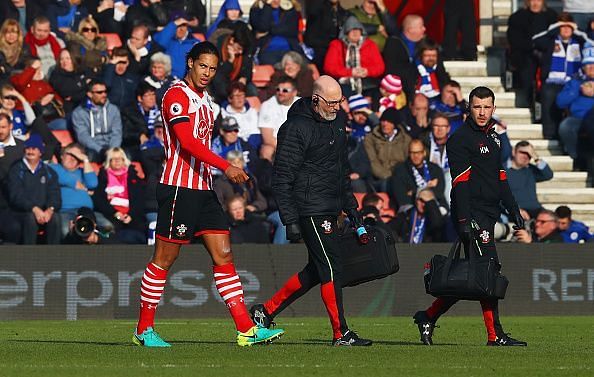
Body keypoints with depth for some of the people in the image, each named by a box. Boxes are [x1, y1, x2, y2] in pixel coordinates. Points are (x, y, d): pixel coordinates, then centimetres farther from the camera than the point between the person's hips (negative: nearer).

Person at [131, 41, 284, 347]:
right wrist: (226, 167, -27)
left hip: (203, 189, 9)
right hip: (178, 188, -9)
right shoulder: (177, 95, -11)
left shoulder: (204, 99, 18)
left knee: (223, 256, 2)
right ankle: (144, 329, 8)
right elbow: (187, 142, -21)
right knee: (164, 259, -2)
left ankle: (246, 329, -1)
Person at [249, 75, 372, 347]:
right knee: (330, 268, -9)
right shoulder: (296, 128, -15)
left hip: (329, 210, 9)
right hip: (310, 210, -9)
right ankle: (341, 334, -5)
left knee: (317, 270, 12)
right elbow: (282, 178, -15)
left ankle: (267, 310, 23)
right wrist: (290, 220, -19)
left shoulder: (337, 120, 12)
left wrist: (350, 205, 20)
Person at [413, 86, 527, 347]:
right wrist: (465, 220, -22)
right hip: (471, 213, -9)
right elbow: (461, 182, -16)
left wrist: (513, 210, 23)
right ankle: (495, 335, -8)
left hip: (488, 214, 9)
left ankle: (428, 317, 19)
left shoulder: (492, 138, 19)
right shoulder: (460, 139, -8)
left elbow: (500, 178, 27)